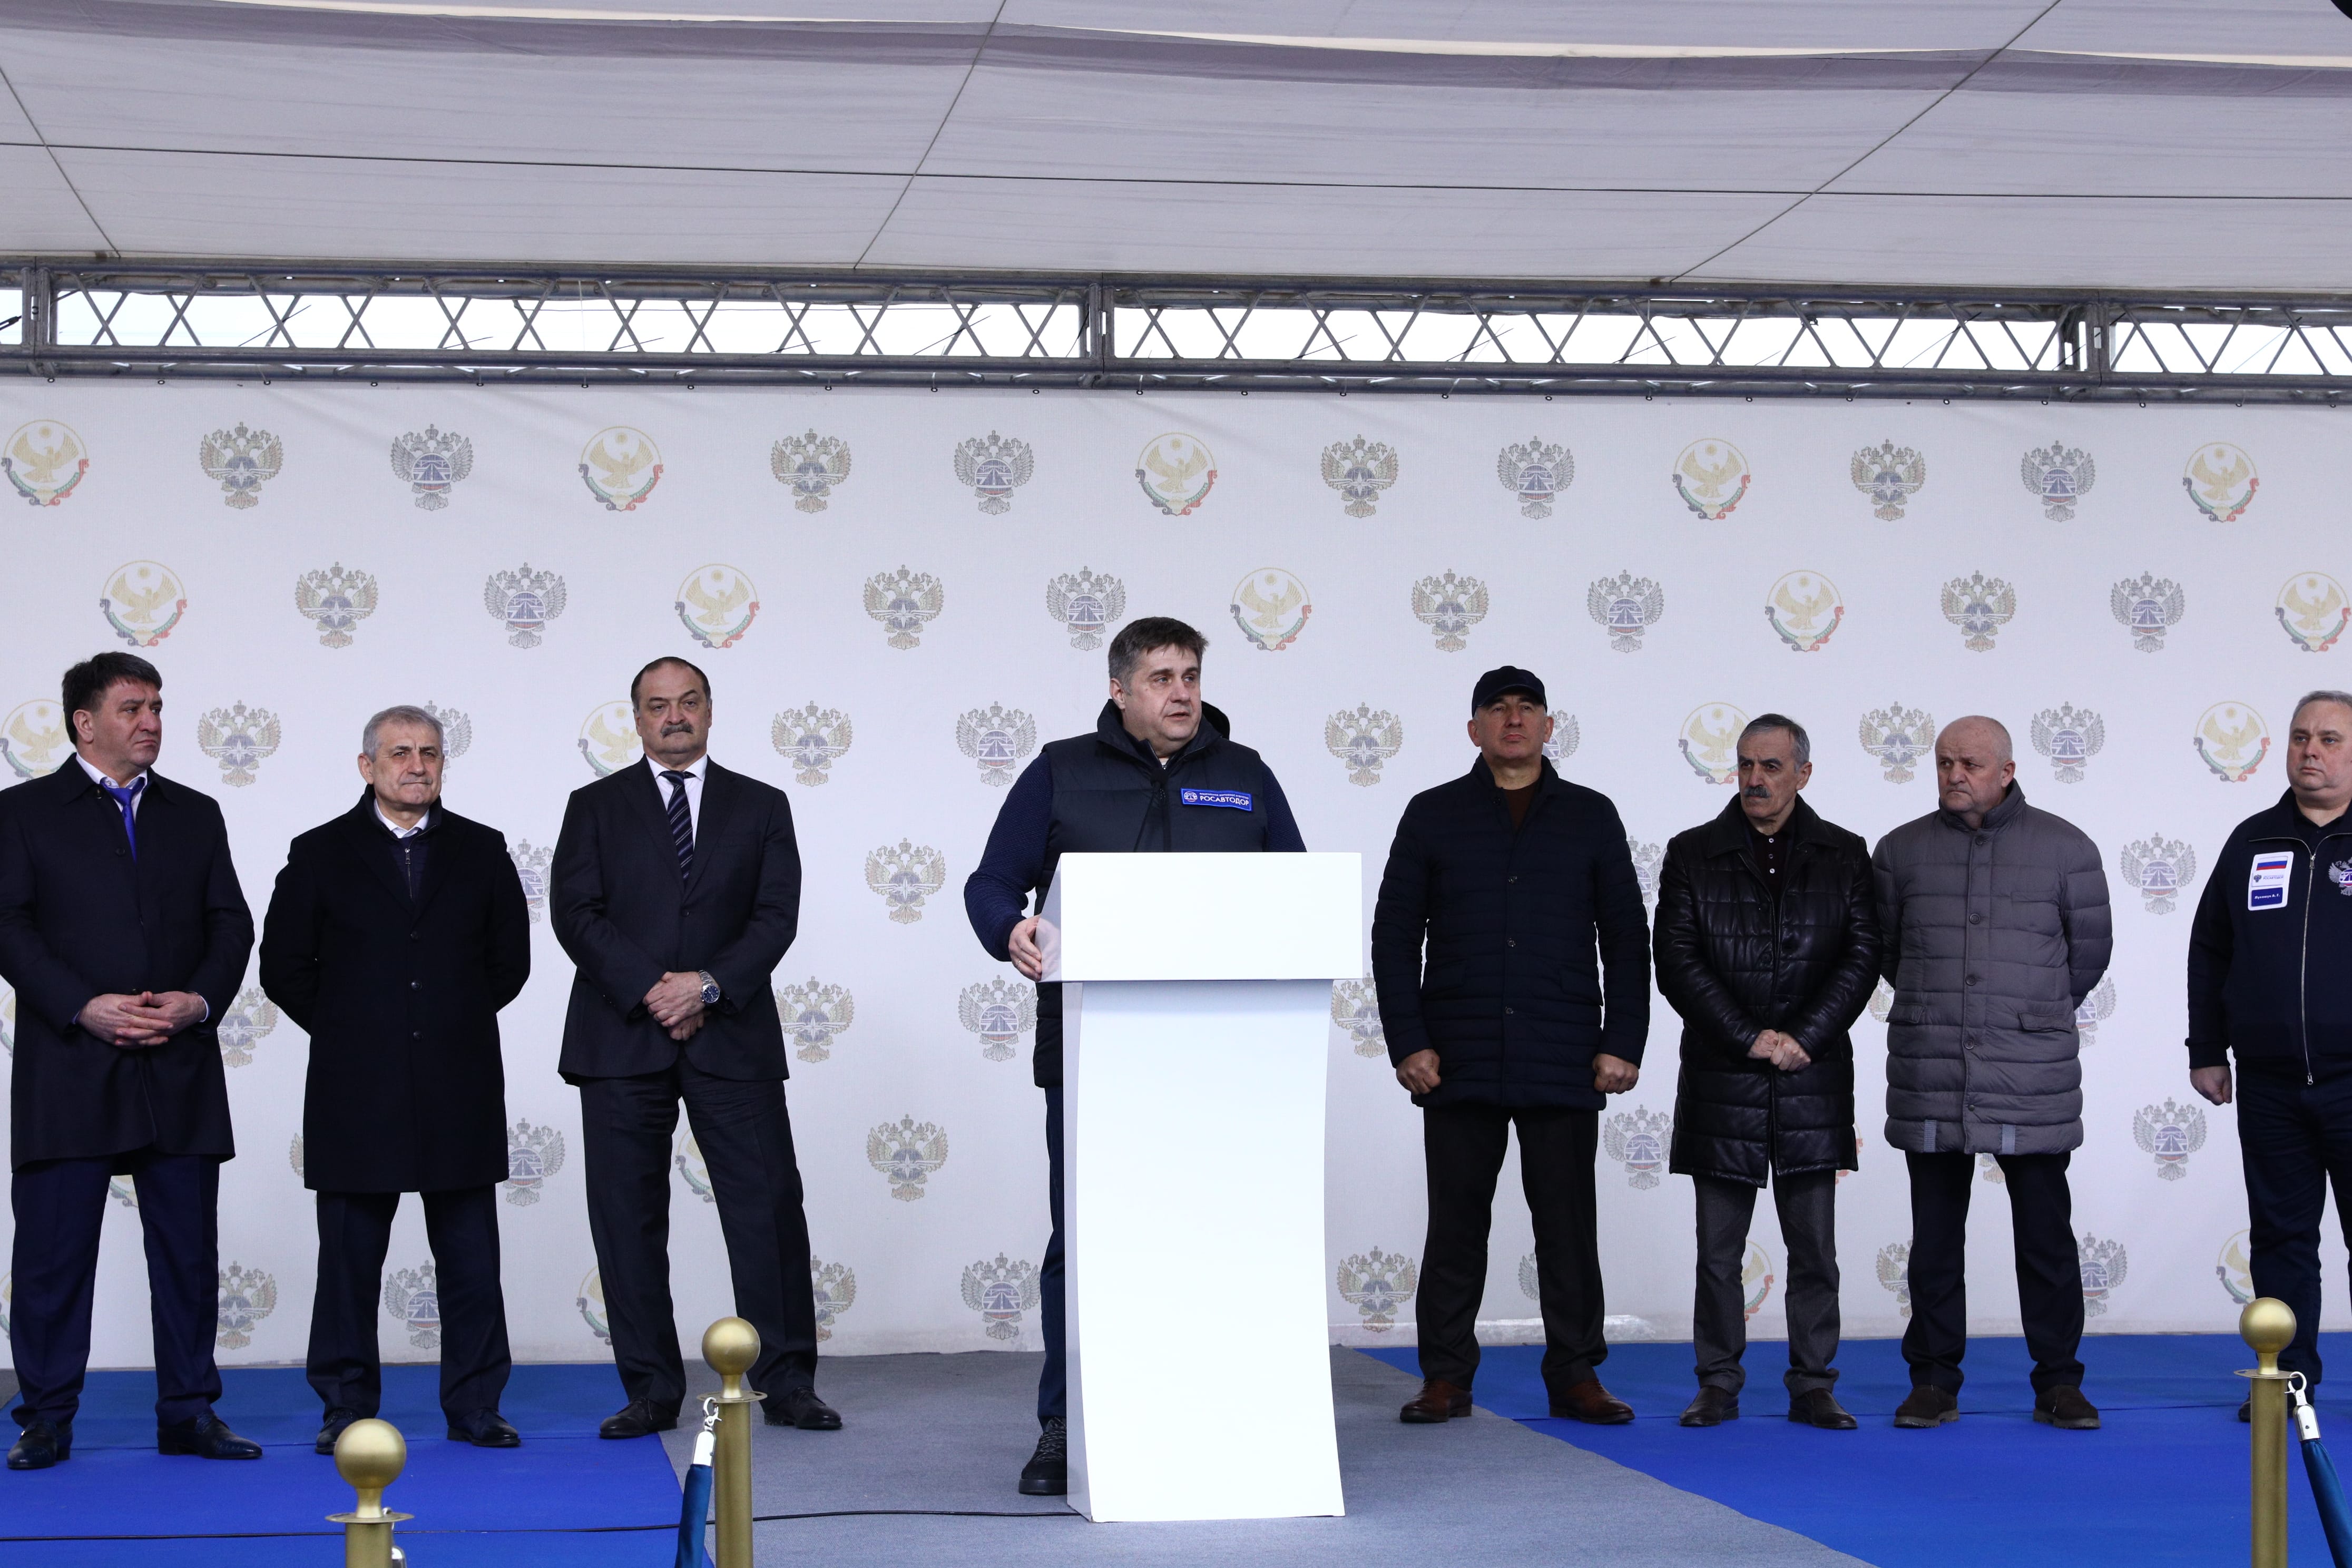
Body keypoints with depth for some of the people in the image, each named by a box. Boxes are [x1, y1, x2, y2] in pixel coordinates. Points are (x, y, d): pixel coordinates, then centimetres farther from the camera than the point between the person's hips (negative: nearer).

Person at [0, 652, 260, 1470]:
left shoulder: (196, 815, 15)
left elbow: (232, 924, 11)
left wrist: (201, 999, -8)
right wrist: (84, 1007, -15)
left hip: (180, 1069, 3)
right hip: (68, 1072, -3)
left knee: (188, 1249, 5)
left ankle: (189, 1411, 14)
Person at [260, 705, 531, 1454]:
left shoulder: (481, 851, 9)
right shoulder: (321, 854, 4)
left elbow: (511, 958, 14)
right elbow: (284, 967, 6)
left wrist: (456, 1022, 11)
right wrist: (348, 1033, 5)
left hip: (459, 1090, 1)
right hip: (357, 1096, -1)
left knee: (470, 1258, 4)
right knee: (351, 1258, 3)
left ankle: (475, 1406, 10)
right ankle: (347, 1408, 12)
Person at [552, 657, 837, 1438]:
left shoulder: (761, 807, 12)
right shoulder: (597, 807, 10)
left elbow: (776, 916, 2)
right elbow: (575, 912, -1)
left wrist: (708, 984, -12)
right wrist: (650, 991, -12)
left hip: (733, 1036, 0)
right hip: (622, 1040, 0)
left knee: (769, 1206, -4)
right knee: (629, 1218, 1)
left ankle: (787, 1383, 3)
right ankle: (652, 1391, 8)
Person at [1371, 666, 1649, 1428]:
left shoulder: (1591, 816, 10)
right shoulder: (1434, 816, 9)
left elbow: (1627, 939, 9)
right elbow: (1394, 936, 6)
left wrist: (1622, 1044, 0)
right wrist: (1407, 1042, -3)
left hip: (1564, 1064, 0)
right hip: (1459, 1064, 0)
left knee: (1568, 1224, 3)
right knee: (1456, 1222, 3)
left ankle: (1577, 1375, 11)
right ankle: (1445, 1378, 10)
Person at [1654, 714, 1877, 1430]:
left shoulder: (1845, 855, 8)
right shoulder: (1692, 854, 5)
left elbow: (1862, 956, 1)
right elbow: (1676, 961, -3)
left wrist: (1803, 1039, -11)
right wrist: (1751, 1039, -10)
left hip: (1813, 1079, 1)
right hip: (1720, 1078, 0)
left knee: (1814, 1246, 3)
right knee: (1718, 1248, 3)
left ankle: (1813, 1387, 10)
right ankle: (1719, 1387, 11)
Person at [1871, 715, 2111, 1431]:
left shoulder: (2063, 848, 2)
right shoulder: (1902, 850, 7)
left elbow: (2088, 950, 11)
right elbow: (1884, 950, 17)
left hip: (2031, 1080, -1)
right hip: (1929, 1078, 2)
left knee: (2046, 1236, 3)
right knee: (1935, 1239, 7)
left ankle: (2058, 1383, 13)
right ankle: (1933, 1382, 16)